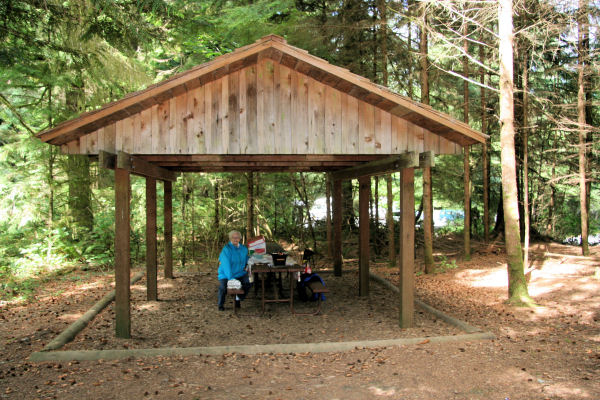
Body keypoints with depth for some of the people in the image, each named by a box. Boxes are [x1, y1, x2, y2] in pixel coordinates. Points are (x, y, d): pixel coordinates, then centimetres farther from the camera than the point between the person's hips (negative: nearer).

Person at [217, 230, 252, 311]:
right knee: (223, 287, -32)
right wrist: (231, 278, -28)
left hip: (240, 273, 5)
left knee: (249, 282, -22)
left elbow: (246, 259, 28)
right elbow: (226, 265, -20)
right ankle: (221, 304, -1)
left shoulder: (243, 248, 8)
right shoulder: (226, 249, -12)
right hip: (226, 274, -4)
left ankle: (238, 299, 5)